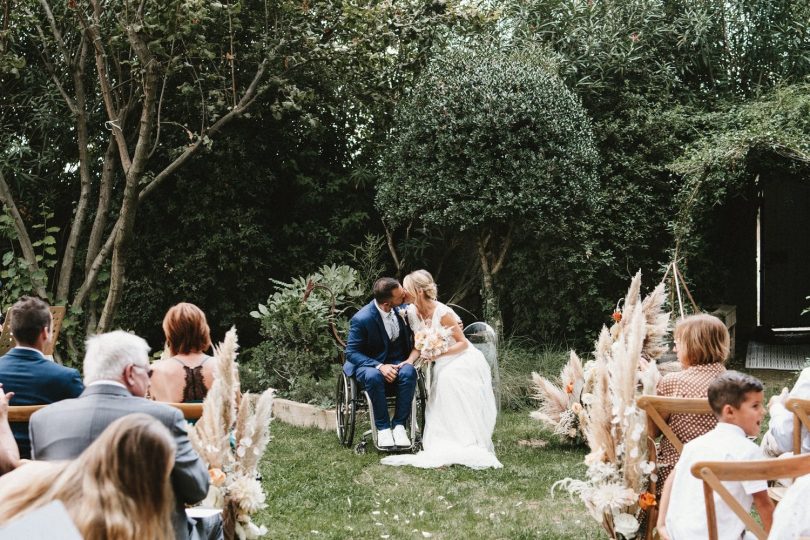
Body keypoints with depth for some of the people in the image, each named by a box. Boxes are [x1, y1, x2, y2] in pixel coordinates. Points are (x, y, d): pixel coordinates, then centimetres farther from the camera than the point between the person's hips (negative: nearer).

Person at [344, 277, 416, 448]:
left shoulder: (402, 308, -6)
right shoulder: (361, 319, -21)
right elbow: (351, 353, -15)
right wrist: (379, 366, -29)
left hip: (397, 362, 3)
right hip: (369, 364, -3)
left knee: (409, 372, -31)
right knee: (373, 376, -38)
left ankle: (399, 425, -23)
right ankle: (383, 428, -23)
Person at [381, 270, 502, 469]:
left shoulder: (442, 313, -23)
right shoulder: (413, 314, -3)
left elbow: (463, 343, -15)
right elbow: (419, 345, 6)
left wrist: (440, 354, -29)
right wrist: (409, 361, -14)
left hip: (464, 361, -7)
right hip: (442, 365, 7)